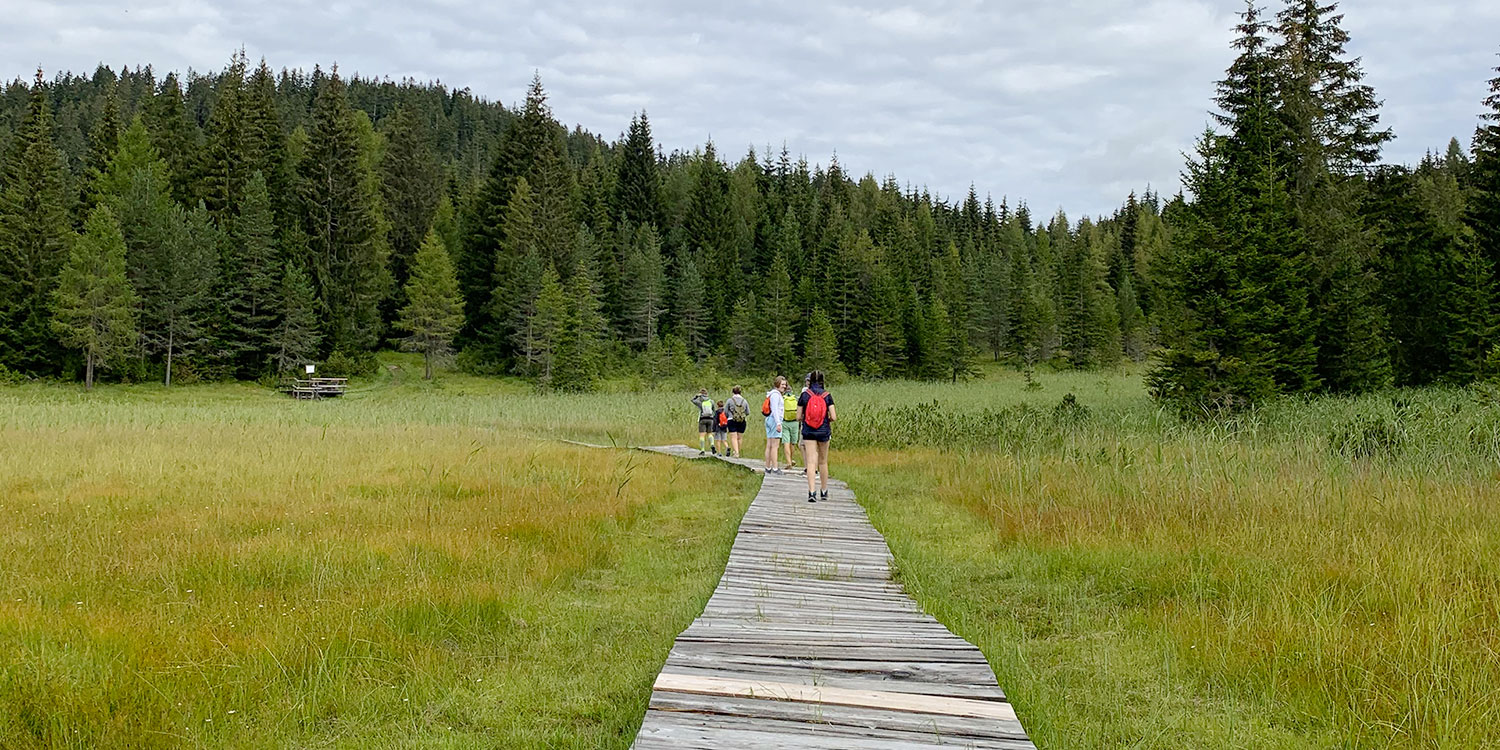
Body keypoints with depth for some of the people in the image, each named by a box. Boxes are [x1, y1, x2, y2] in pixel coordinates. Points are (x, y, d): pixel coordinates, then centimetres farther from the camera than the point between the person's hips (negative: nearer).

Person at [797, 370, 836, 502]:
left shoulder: (804, 395, -4)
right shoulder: (827, 395, -4)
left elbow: (799, 417, -3)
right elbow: (833, 417, -8)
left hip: (808, 432, -1)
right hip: (823, 432, 1)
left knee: (811, 462, -4)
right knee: (823, 462, 16)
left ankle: (812, 491, -19)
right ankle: (824, 491, 26)